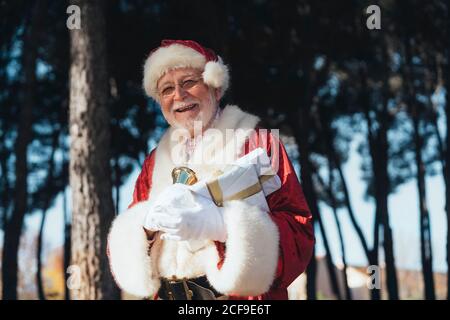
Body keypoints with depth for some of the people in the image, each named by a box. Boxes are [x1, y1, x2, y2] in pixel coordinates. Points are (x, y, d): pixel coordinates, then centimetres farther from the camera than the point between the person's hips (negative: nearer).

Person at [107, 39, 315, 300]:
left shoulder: (258, 141, -4)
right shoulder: (156, 161, 8)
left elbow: (299, 234, -15)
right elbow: (124, 247, 2)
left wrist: (221, 223, -29)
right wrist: (148, 221, -19)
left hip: (245, 298, -4)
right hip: (167, 295, 4)